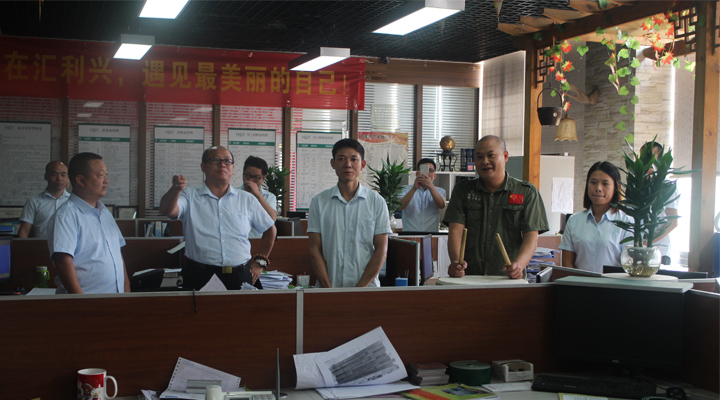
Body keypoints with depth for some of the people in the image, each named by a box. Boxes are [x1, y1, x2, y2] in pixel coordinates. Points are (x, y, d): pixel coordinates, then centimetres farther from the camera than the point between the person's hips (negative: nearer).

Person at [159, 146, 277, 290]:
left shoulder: (247, 200, 15)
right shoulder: (190, 197, 8)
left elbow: (270, 229, 24)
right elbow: (167, 211, -12)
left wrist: (259, 262, 16)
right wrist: (176, 189, -32)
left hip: (240, 276, 2)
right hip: (200, 276, -2)